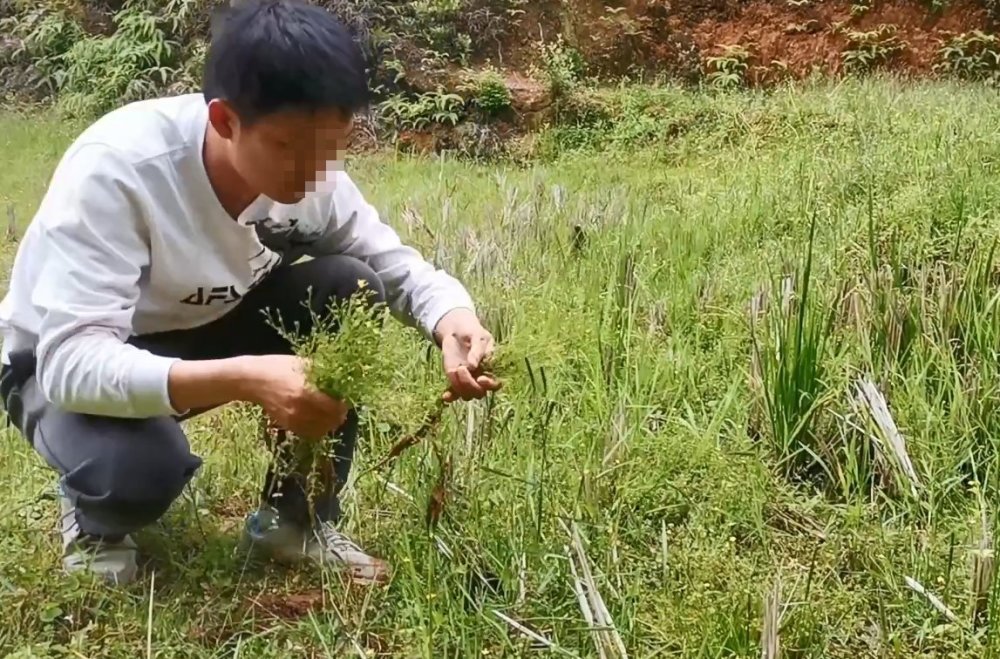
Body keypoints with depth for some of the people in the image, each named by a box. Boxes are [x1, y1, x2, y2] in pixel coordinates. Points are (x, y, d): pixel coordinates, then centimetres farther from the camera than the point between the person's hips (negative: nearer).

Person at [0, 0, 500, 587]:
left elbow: (394, 262, -8)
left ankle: (297, 517, -2)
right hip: (61, 364, -5)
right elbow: (71, 362, -40)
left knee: (345, 288, -20)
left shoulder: (310, 170, -18)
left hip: (203, 330, 5)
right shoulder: (116, 170, -35)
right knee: (138, 467, -37)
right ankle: (95, 518, 3)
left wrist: (455, 320, -32)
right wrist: (242, 379, -54)